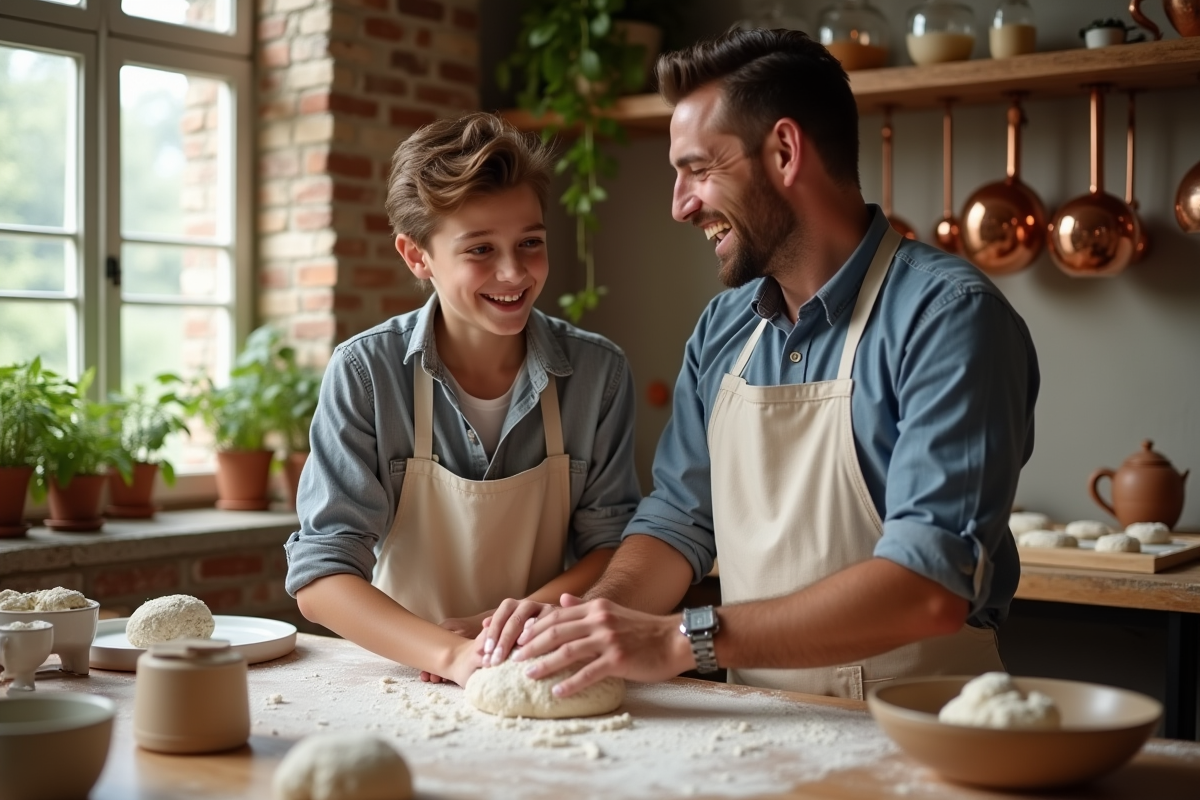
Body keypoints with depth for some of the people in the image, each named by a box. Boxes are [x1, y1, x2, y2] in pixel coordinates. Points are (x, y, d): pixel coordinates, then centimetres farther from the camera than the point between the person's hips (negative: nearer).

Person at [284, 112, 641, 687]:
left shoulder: (598, 372, -3)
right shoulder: (364, 374, -7)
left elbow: (610, 545, 4)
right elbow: (320, 575, -10)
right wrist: (452, 654, -25)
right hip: (405, 676, -1)